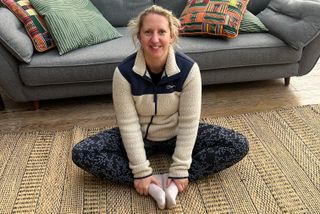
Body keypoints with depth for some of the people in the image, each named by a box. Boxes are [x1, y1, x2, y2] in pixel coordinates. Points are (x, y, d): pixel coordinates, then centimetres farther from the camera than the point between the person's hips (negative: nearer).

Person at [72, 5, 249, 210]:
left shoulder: (188, 68, -22)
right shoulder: (124, 72, -22)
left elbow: (189, 122, -19)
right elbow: (128, 124, -19)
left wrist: (180, 170, -21)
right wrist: (141, 172, -20)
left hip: (176, 135, 1)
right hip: (139, 137, 0)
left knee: (239, 145, -17)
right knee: (81, 153, -20)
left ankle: (172, 181, -19)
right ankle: (151, 184, -20)